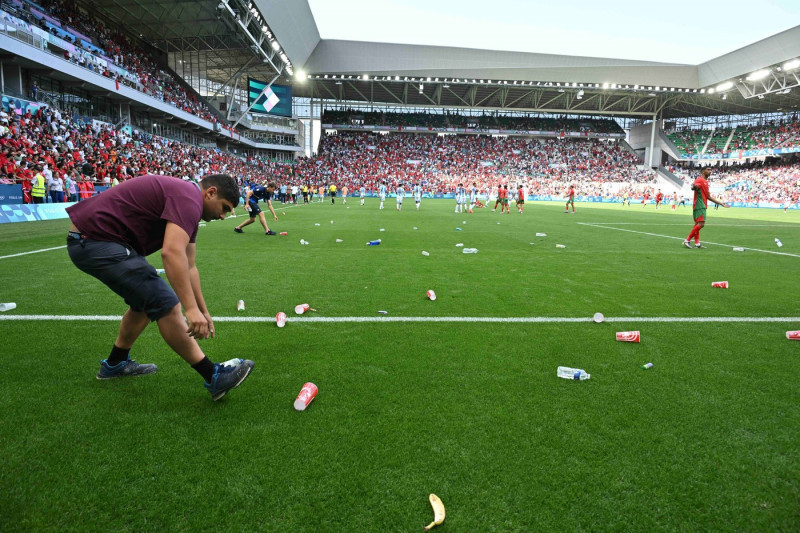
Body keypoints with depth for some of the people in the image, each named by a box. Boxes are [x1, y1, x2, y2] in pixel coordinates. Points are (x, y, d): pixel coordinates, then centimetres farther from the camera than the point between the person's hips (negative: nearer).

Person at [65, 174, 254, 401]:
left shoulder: (187, 203, 16)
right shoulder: (189, 198, -16)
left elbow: (188, 266, 19)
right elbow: (172, 252, -32)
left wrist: (203, 311, 20)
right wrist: (191, 309, -33)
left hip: (86, 238, 11)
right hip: (97, 240, -11)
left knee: (148, 299, 21)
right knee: (165, 303, -12)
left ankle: (115, 364, 39)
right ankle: (214, 378, -5)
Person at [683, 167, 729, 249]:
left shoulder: (706, 182, 23)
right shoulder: (699, 180, -6)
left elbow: (708, 196, 27)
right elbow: (694, 186, -28)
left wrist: (720, 203, 30)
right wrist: (694, 186, -53)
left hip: (702, 206, 10)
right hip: (699, 206, -10)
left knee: (697, 224, 7)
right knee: (701, 224, -17)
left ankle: (697, 243, 6)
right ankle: (687, 240, -14)